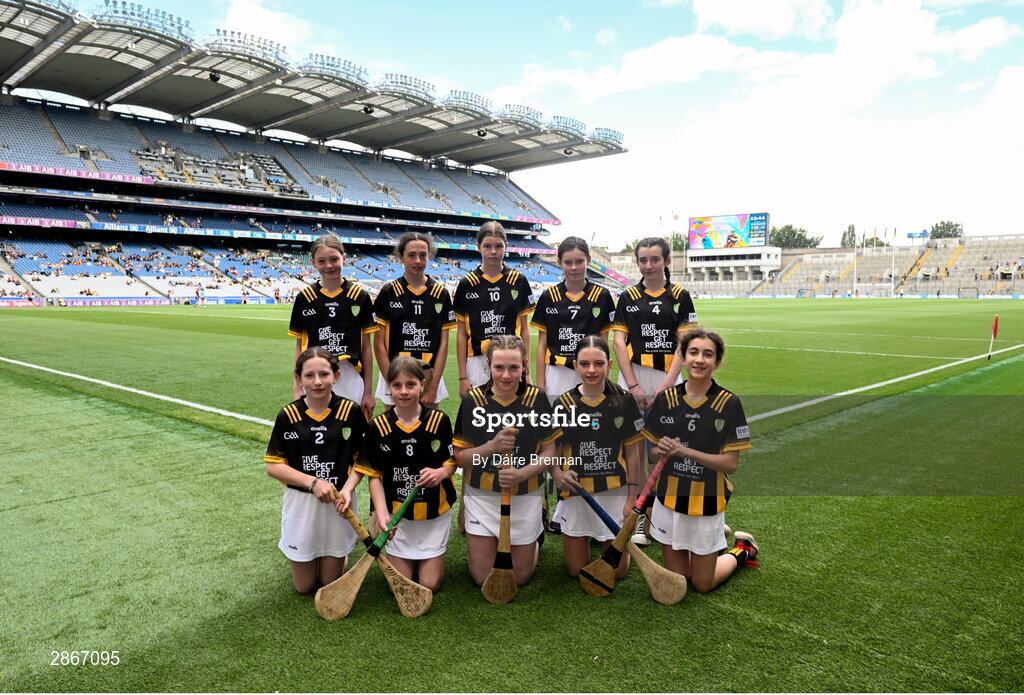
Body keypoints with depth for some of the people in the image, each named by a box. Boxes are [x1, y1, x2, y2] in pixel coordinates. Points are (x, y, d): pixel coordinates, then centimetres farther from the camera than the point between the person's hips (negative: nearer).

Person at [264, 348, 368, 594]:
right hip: (300, 502, 1)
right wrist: (313, 482, -19)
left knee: (330, 583, 11)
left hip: (338, 502, 0)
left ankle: (341, 553, 41)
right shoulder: (288, 415, -9)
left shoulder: (351, 412, -10)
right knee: (304, 586, 13)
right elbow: (273, 466, -7)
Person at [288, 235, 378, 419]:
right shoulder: (305, 298, 3)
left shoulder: (360, 296, 0)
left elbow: (366, 347, 3)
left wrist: (368, 391, 2)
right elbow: (299, 347, 8)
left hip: (351, 378, 0)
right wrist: (298, 389, 3)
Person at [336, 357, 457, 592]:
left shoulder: (439, 420, -10)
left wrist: (441, 472, -25)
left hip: (434, 511, 0)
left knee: (429, 584, 2)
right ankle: (406, 554, 36)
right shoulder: (378, 427, -9)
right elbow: (374, 475, -5)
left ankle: (429, 554, 33)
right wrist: (381, 514, -18)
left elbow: (451, 461, -1)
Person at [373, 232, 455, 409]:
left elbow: (443, 343, 1)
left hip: (431, 377, 1)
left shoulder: (441, 293, 2)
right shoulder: (388, 293, -1)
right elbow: (379, 343, -2)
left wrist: (433, 388, -6)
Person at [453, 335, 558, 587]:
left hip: (525, 498, 0)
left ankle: (536, 536, 41)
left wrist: (521, 474, -21)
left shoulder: (537, 399, -9)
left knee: (520, 577, 12)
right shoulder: (473, 400, -9)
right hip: (482, 496, 0)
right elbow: (459, 457, -7)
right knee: (482, 578, 7)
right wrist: (492, 446, -25)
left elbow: (549, 452, -4)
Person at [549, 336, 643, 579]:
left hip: (614, 493, 0)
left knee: (618, 571, 8)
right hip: (575, 493, 1)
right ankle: (584, 538, 41)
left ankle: (611, 540, 40)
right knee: (576, 570, 10)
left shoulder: (623, 401, -6)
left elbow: (632, 452, -1)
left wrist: (632, 497, -3)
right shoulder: (564, 403, -6)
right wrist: (557, 474, -23)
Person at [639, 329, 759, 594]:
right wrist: (662, 450, -19)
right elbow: (653, 453, 4)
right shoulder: (666, 399, -3)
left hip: (706, 503, -3)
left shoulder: (729, 403, -12)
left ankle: (741, 551, 37)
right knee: (676, 579, 16)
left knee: (703, 583, 10)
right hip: (669, 500, 3)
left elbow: (731, 463, -14)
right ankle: (718, 536, 40)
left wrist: (687, 452, -24)